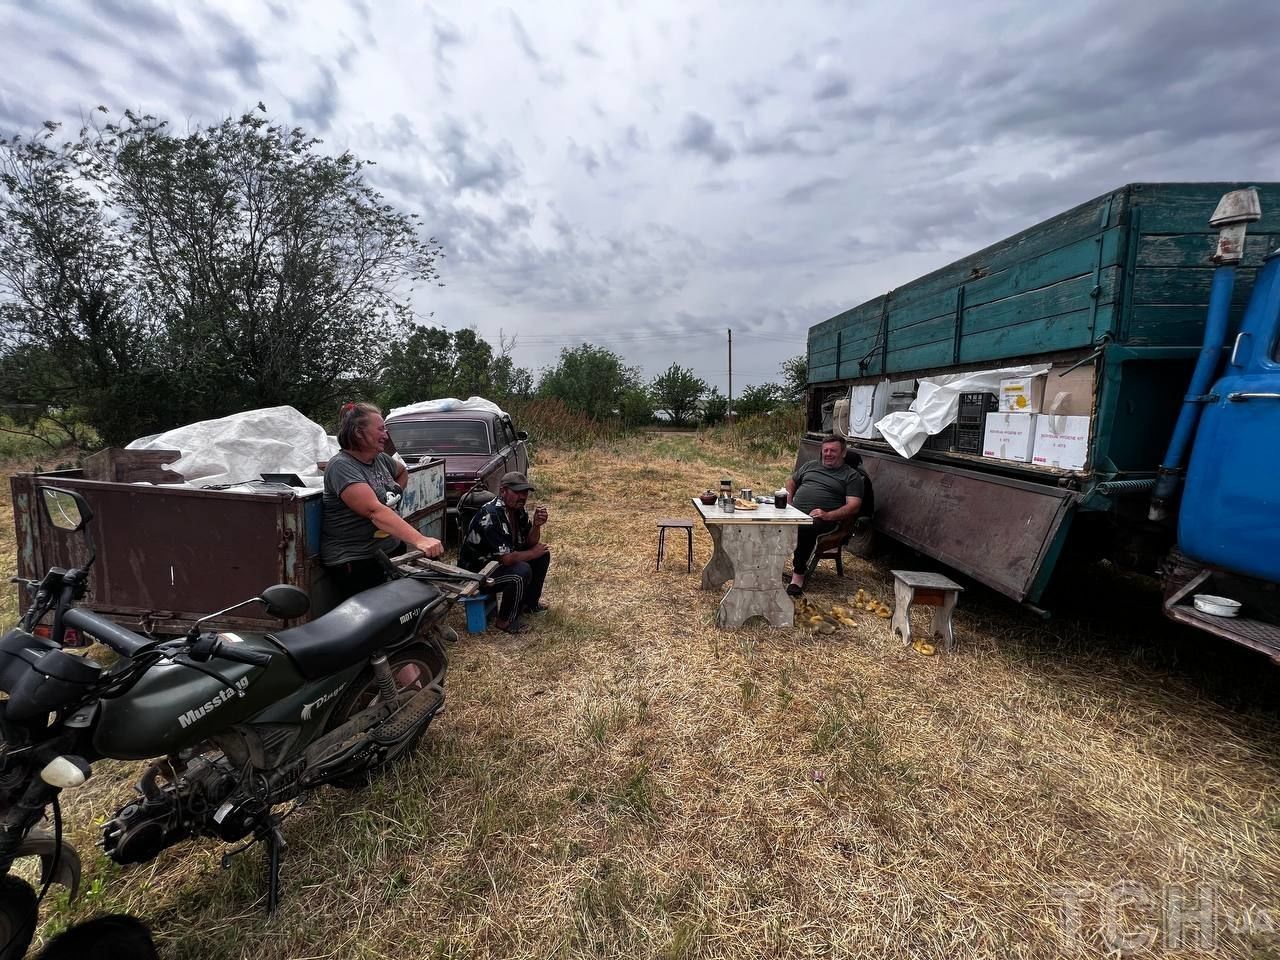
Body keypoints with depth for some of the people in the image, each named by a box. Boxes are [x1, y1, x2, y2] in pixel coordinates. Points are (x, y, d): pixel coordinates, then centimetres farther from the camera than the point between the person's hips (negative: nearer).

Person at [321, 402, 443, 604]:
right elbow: (375, 511, -32)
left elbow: (403, 472, 30)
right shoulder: (341, 466, -19)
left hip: (391, 552, 8)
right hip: (354, 563, -8)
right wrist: (419, 540, -43)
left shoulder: (381, 459, 5)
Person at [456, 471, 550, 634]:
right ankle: (505, 621, -10)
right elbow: (506, 558, -33)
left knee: (543, 555, 4)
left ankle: (529, 603, 19)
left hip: (497, 561, 9)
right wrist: (532, 553, -16)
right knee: (522, 571, -31)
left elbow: (530, 542, 3)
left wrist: (536, 525, -18)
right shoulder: (491, 516, -30)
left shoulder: (517, 509, -2)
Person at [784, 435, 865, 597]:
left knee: (806, 529, -38)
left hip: (821, 518, -5)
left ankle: (798, 575, -27)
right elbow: (791, 481, 34)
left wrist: (828, 515, -17)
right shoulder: (810, 465, 24)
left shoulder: (851, 476, 9)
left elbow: (854, 506, -2)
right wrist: (788, 503, 13)